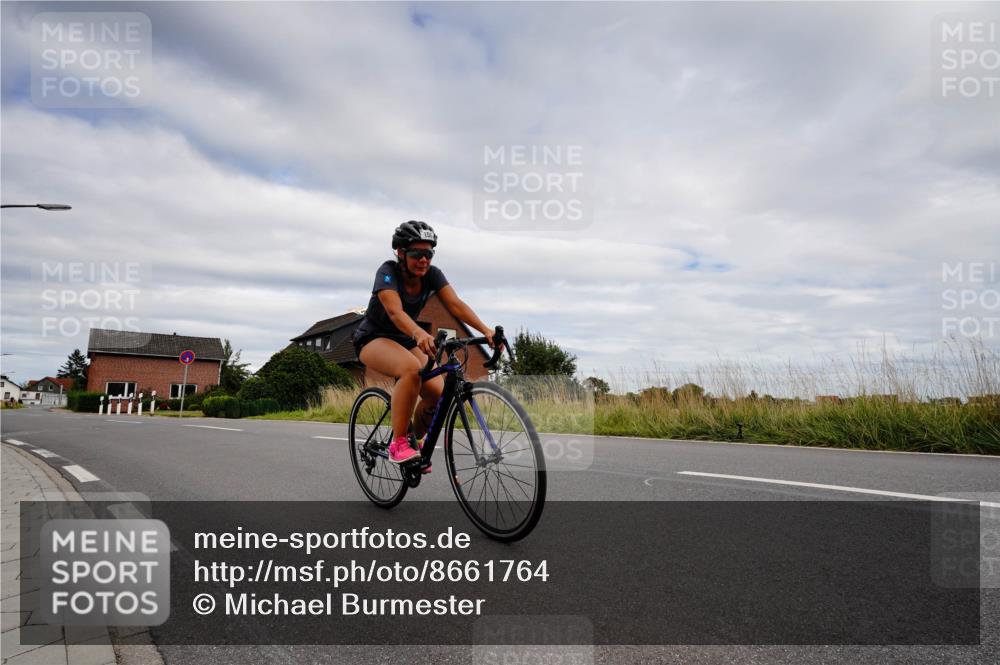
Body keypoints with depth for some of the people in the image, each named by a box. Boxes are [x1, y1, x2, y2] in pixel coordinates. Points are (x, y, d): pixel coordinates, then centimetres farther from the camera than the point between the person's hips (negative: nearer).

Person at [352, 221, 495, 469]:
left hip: (405, 340, 5)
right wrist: (420, 334, -60)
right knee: (411, 369, -37)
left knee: (438, 392, -16)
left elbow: (456, 305, -23)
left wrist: (486, 330, -40)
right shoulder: (388, 271, -24)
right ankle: (398, 443, -25)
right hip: (373, 338, -5)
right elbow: (395, 311, -40)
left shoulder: (432, 274, -10)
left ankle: (415, 442, 12)